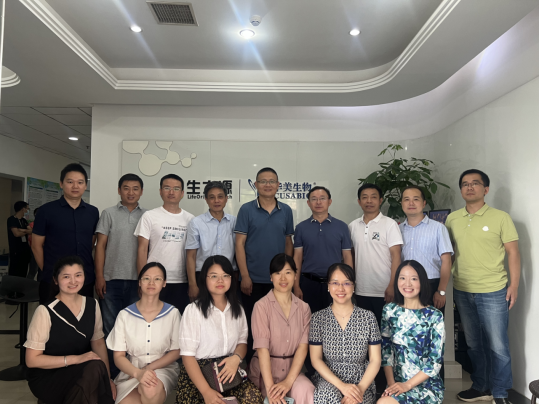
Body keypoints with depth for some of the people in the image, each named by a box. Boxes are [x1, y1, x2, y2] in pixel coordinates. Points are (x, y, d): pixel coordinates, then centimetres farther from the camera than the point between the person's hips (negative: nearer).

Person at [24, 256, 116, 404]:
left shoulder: (92, 305, 1)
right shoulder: (45, 311, -15)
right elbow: (32, 360, -12)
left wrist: (107, 379, -4)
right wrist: (75, 359, -22)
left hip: (80, 372, 4)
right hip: (47, 378, -3)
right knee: (94, 367, -31)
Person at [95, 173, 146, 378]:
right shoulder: (109, 213, 4)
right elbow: (100, 245, 2)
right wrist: (99, 277, -5)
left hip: (137, 280, 1)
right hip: (112, 278, 0)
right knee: (110, 328, 7)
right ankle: (110, 372, 19)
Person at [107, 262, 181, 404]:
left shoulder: (172, 314, 0)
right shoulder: (125, 315, 1)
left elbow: (176, 351, 3)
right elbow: (119, 357, 0)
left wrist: (149, 368, -11)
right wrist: (138, 373, -20)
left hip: (164, 368, 0)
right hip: (131, 371, 0)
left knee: (151, 390, -35)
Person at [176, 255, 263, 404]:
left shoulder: (237, 308, 8)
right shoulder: (193, 310, -9)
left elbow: (242, 341, 12)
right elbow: (187, 355, -12)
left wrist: (236, 358, -14)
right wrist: (206, 391, -22)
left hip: (229, 371, 4)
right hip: (197, 373, -4)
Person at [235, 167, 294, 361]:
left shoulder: (286, 211, 6)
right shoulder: (246, 210, -2)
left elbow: (288, 243, 10)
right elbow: (240, 244, -5)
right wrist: (244, 276, -10)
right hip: (253, 279, -2)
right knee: (251, 324, 7)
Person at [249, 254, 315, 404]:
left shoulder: (303, 308, 4)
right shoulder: (262, 306, -8)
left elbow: (303, 346, -4)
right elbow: (262, 348, -15)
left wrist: (289, 381, -17)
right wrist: (270, 387, -23)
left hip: (293, 370, 3)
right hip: (265, 372, -3)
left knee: (307, 392, -26)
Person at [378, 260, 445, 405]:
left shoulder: (435, 316, -8)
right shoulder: (390, 310, 3)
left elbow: (436, 362, -7)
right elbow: (386, 350, 4)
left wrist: (407, 385, -13)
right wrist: (391, 383, -7)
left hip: (427, 385, -3)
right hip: (397, 383, 3)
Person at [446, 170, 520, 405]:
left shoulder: (500, 218, -5)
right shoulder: (452, 219, 5)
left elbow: (513, 253, -3)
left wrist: (514, 285, -9)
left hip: (493, 293, -3)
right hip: (462, 292, 4)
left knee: (497, 346, 3)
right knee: (474, 344, 16)